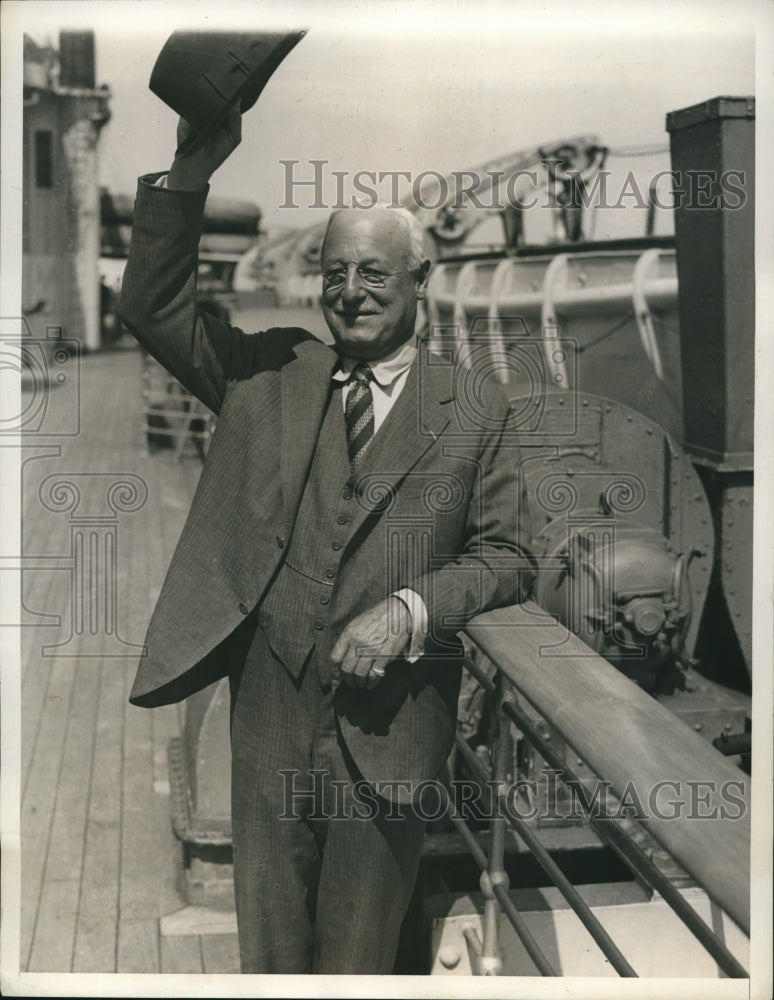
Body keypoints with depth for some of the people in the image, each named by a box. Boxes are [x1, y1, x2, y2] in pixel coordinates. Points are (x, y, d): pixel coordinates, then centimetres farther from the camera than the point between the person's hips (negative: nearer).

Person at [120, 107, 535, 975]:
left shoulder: (475, 414, -1)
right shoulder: (269, 374, 5)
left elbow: (506, 555, -1)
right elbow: (152, 309, -1)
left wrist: (412, 609, -18)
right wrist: (191, 172, -13)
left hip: (387, 723, -1)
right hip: (269, 710, 2)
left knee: (358, 956, 17)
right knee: (268, 949, 17)